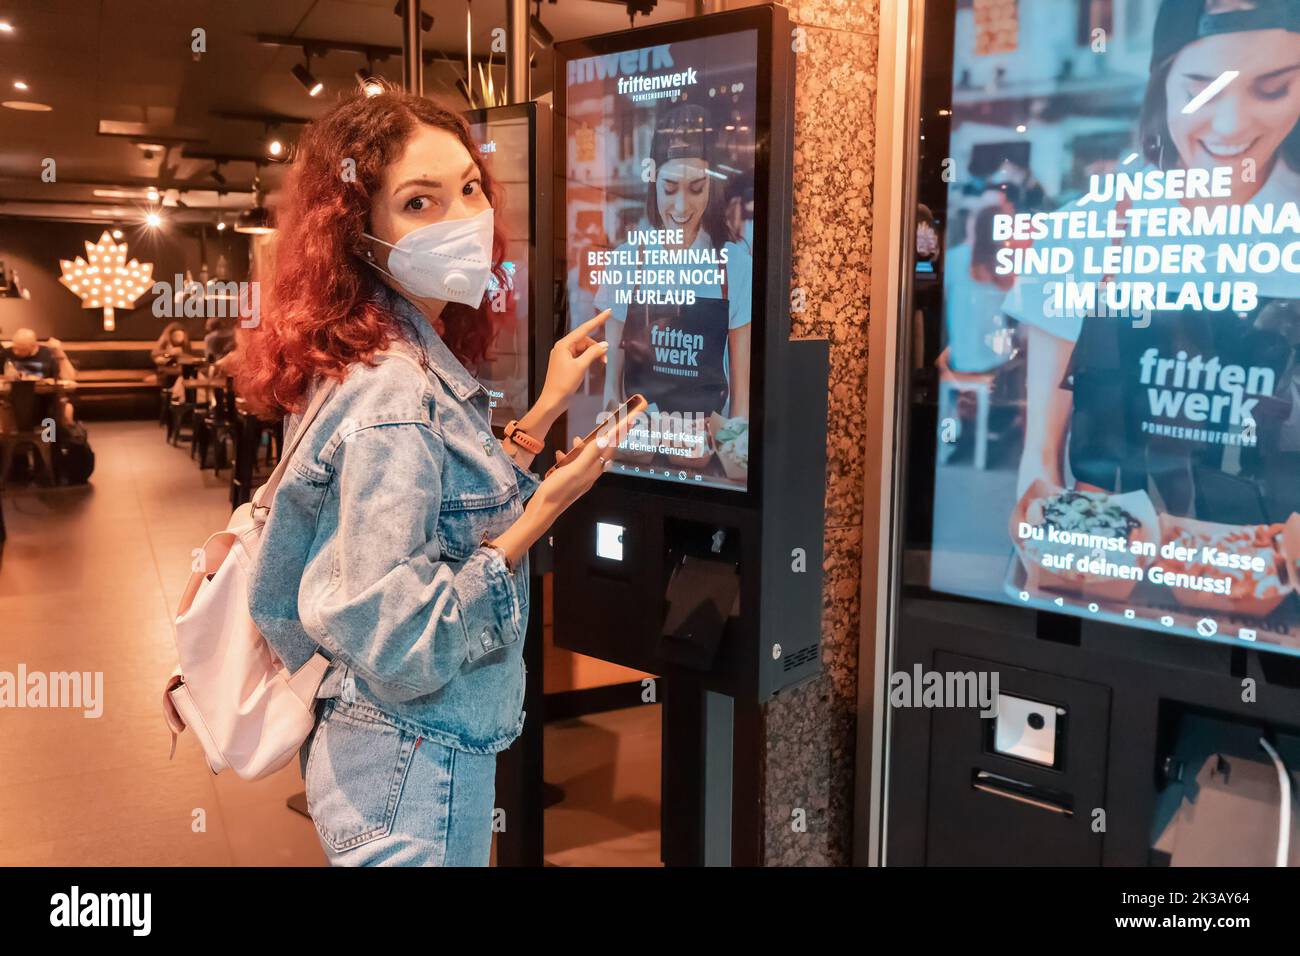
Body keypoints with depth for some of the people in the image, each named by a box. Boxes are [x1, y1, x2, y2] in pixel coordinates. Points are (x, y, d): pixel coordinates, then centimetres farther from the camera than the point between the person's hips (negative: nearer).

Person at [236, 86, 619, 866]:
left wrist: (544, 413, 8)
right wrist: (541, 515, -22)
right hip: (415, 779, -9)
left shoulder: (417, 361, 2)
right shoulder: (394, 401, -25)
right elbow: (395, 647, -26)